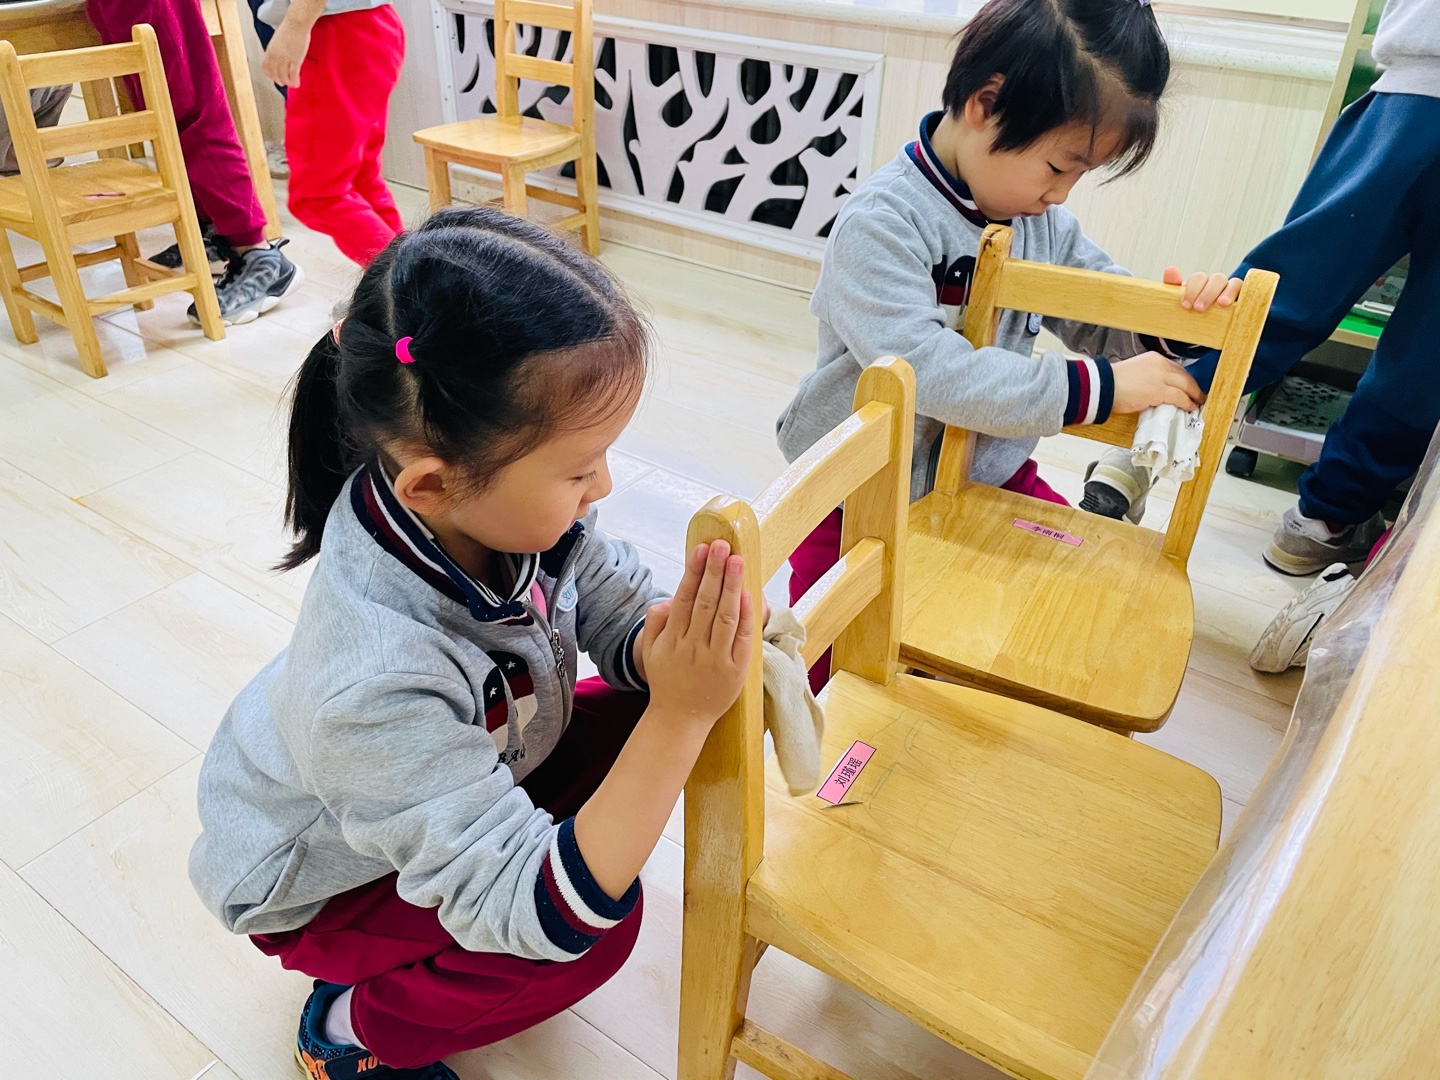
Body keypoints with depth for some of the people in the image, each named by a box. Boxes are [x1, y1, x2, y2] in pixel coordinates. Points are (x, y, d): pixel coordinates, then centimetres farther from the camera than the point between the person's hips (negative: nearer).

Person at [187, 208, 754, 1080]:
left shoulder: (492, 503, -28)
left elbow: (621, 602, -12)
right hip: (319, 884, -6)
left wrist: (674, 648, -36)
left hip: (463, 767, 7)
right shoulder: (379, 683, -44)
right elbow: (544, 917, -38)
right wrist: (682, 716, -47)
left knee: (642, 714, -11)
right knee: (601, 926, -24)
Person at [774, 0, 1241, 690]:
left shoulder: (1043, 221, 0)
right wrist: (1095, 387, -31)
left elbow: (1107, 321, 10)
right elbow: (927, 372, -34)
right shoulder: (879, 223, -23)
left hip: (991, 473, 6)